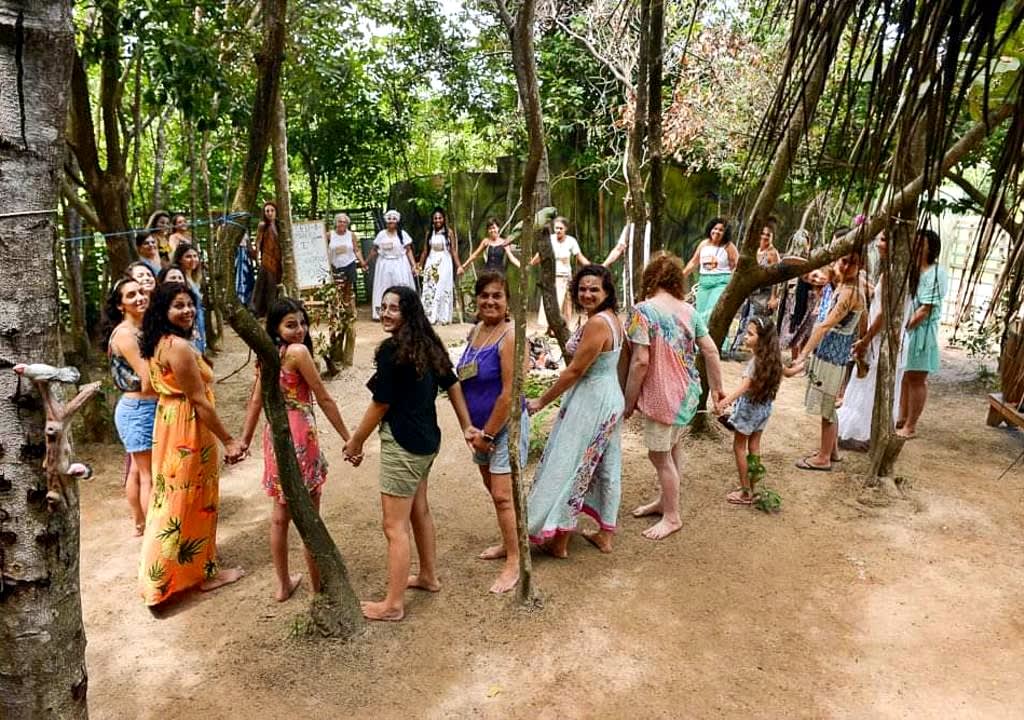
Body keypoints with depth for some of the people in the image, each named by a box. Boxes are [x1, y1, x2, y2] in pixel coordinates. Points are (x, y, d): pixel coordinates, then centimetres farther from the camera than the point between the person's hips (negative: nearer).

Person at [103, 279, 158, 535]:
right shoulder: (125, 333, -17)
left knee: (138, 469, 20)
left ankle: (139, 522, 34)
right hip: (138, 409, -9)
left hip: (145, 408, 9)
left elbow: (148, 378, 8)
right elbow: (147, 380, -21)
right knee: (149, 475, 0)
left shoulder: (140, 329, 10)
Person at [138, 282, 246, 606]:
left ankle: (163, 574, 34)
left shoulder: (158, 343, 8)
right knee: (193, 501, 3)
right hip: (189, 431, -10)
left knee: (173, 499, 20)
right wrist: (228, 440, -17)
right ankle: (204, 572, 19)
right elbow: (199, 400, -22)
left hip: (170, 425, 10)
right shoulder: (179, 347, -23)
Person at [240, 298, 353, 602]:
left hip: (275, 435, 8)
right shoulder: (298, 352, -17)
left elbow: (255, 401, 11)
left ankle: (284, 584, 30)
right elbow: (324, 400, -14)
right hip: (299, 437, -8)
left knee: (279, 516, 17)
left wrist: (244, 440, 20)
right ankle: (318, 586, 20)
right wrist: (348, 438, -9)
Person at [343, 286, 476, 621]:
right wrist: (466, 427, 19)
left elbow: (381, 404, -15)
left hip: (402, 445, -9)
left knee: (395, 526, 1)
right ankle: (428, 576, 41)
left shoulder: (391, 349, -19)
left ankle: (393, 604, 11)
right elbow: (452, 384, 13)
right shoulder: (428, 343, 7)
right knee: (419, 510, 24)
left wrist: (355, 442, -3)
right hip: (427, 440, 9)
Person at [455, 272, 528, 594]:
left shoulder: (510, 337, -20)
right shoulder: (475, 331, 4)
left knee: (503, 496, -5)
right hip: (481, 426, 8)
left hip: (506, 426, -8)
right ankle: (509, 543, 37)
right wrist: (474, 430, 10)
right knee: (493, 489, 19)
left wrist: (487, 434, -15)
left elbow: (508, 394, -22)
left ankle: (514, 562, 8)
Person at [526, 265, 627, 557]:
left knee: (570, 468, 1)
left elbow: (575, 371, -22)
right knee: (606, 467, 16)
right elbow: (624, 361, 12)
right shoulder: (613, 319, 6)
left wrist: (541, 401, -14)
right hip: (610, 400, 10)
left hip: (590, 404, -10)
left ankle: (559, 541, 13)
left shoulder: (596, 324, -23)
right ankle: (605, 535, 28)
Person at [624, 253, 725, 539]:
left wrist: (629, 400, -12)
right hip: (688, 393, 7)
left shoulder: (643, 311, -17)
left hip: (662, 396, -7)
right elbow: (711, 350, 4)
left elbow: (641, 361, -21)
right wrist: (717, 387, 16)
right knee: (672, 449, 23)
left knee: (660, 455, 9)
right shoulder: (689, 310, 2)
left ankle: (672, 517, 22)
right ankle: (666, 500, 40)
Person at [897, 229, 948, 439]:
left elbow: (926, 310, -17)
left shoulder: (935, 274, -14)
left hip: (921, 331, -7)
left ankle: (911, 427, 10)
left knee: (917, 379, 2)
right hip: (904, 329, 7)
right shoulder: (912, 268, 9)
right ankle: (902, 418, 30)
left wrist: (904, 327, -15)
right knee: (905, 376, 17)